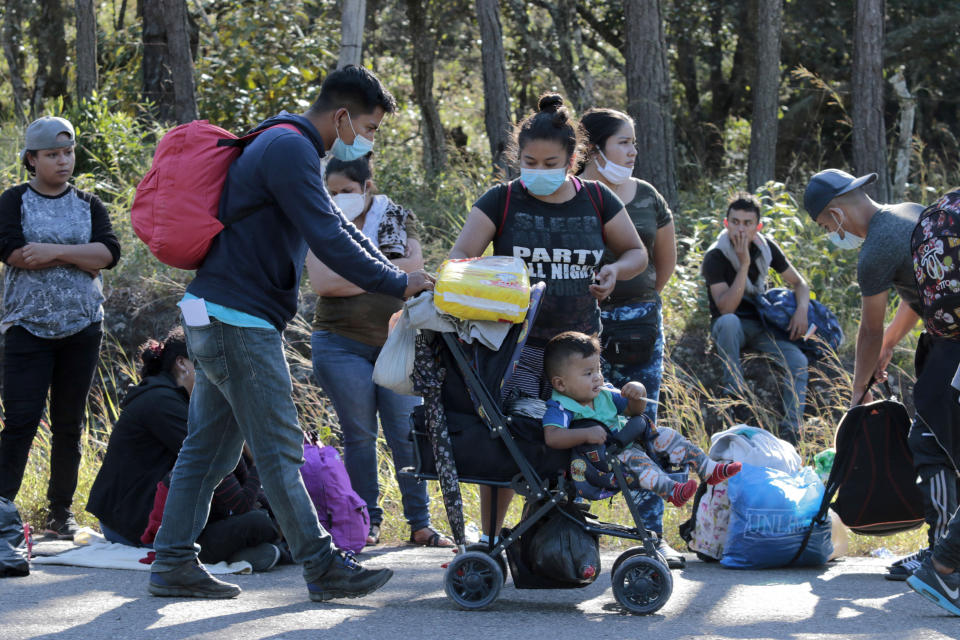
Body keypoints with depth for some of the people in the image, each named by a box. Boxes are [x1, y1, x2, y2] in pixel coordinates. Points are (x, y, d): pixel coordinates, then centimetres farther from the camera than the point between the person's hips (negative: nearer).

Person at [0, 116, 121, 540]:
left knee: (69, 424, 6)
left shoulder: (88, 205, 11)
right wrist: (81, 257, -11)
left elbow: (109, 252, -4)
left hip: (82, 327, 3)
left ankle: (61, 512, 13)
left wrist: (54, 252, -16)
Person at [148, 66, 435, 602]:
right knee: (279, 447, -6)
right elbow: (328, 240, -22)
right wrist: (399, 285, -17)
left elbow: (337, 229, 23)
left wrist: (400, 278, 13)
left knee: (209, 446, 11)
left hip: (219, 317, 11)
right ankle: (323, 566, -3)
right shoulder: (291, 151, -15)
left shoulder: (288, 148, 19)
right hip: (239, 320, -11)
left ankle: (174, 564, 12)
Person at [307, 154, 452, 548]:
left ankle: (420, 523, 4)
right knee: (359, 435, 0)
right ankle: (367, 522, 9)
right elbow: (322, 281, -10)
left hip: (395, 341, 1)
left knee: (407, 434, -1)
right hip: (342, 343, -1)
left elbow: (415, 265, -5)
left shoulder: (397, 218, 10)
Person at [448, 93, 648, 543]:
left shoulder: (596, 201, 5)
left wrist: (615, 270, -8)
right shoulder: (502, 201, -1)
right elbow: (460, 255, -7)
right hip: (513, 345, -2)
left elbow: (636, 252, 15)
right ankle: (488, 541, 2)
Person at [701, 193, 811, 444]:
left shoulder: (766, 247, -1)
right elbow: (726, 308, -26)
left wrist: (802, 310, -14)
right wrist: (743, 264, -30)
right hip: (732, 328, -4)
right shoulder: (715, 256, -16)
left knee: (797, 360, -23)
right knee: (728, 321, -41)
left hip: (760, 324, 4)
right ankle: (734, 388, -32)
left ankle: (791, 432, -23)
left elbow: (799, 283, 8)